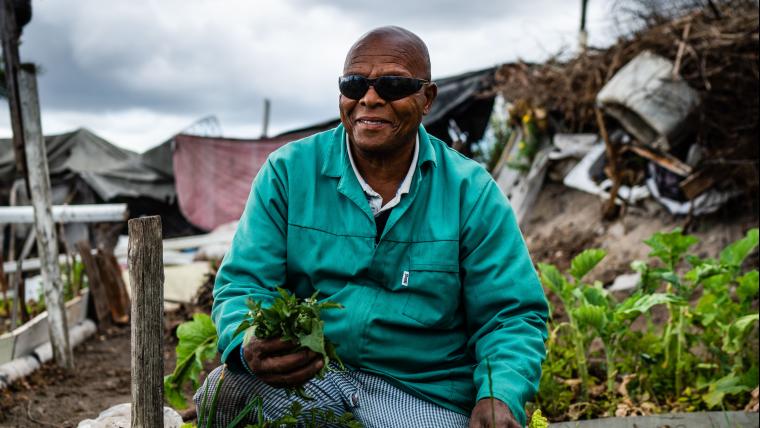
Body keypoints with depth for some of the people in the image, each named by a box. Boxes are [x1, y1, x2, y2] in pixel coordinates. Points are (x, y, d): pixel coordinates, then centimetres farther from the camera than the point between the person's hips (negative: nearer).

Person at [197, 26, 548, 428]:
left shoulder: (472, 193, -3)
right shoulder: (288, 172, -2)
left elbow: (512, 314, -2)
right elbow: (243, 284, -5)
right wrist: (249, 347, -28)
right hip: (302, 373, 1)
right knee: (223, 390, -26)